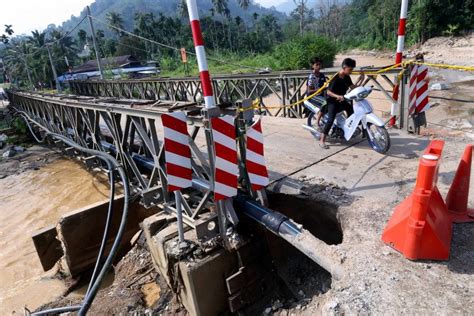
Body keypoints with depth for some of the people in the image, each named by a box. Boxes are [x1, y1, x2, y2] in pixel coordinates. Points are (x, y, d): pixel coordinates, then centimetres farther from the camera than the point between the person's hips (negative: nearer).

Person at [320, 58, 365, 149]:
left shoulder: (347, 77, 2)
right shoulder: (335, 78, -21)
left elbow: (353, 87, 2)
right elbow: (328, 92, -24)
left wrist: (361, 80, -11)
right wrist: (337, 96, -40)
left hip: (341, 100, 9)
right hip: (332, 101, -9)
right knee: (331, 120, -22)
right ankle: (322, 141, -23)